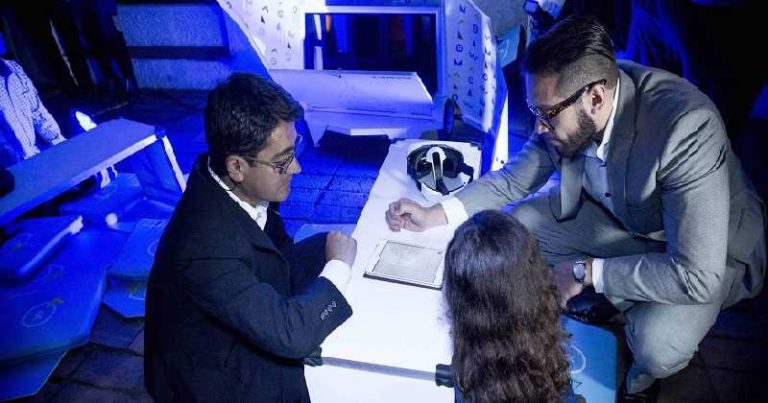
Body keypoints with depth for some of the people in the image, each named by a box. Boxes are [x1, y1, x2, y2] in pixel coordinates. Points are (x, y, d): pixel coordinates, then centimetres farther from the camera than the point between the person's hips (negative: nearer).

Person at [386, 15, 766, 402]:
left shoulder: (688, 130, -38)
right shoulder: (569, 106, -21)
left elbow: (698, 276, -36)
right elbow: (514, 178, -6)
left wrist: (585, 272, -28)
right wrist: (433, 215, -16)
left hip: (710, 246, -5)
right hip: (619, 214, 5)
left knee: (655, 344, -30)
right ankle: (618, 302, 11)